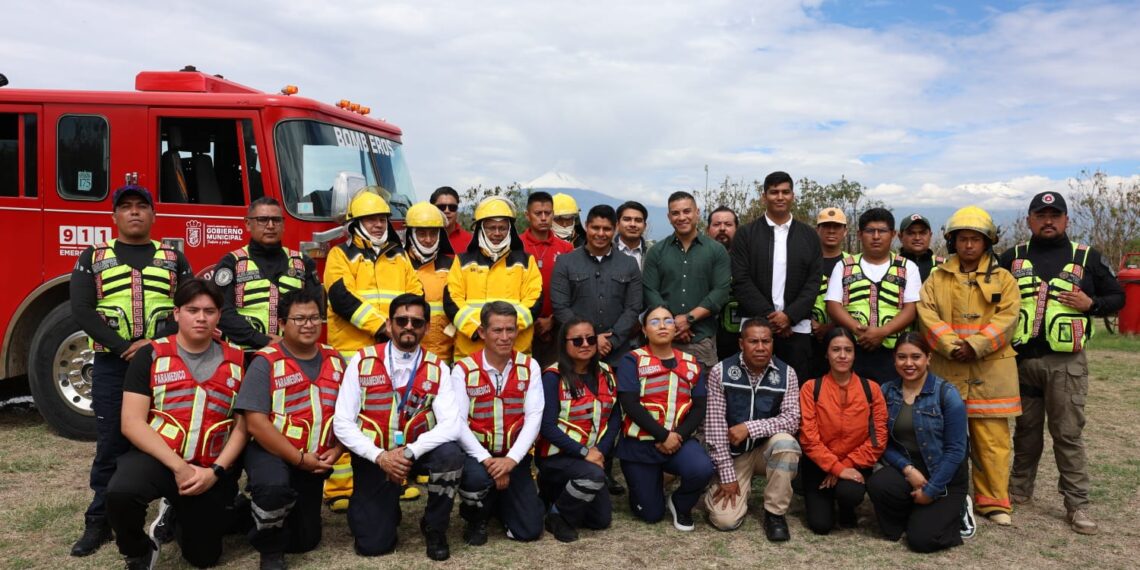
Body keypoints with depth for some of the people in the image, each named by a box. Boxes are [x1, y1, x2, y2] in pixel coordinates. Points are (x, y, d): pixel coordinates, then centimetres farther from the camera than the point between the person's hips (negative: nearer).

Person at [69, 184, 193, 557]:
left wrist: (156, 342, -15)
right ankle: (100, 521, 15)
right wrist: (125, 348, -14)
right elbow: (82, 311, -3)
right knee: (111, 445, 4)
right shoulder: (92, 259, 8)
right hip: (112, 365, 0)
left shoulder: (173, 258, 10)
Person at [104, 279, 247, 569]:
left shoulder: (237, 360, 3)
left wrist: (215, 471, -12)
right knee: (121, 492, -35)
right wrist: (178, 466, -19)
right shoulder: (150, 356, -2)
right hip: (156, 458, -2)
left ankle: (176, 515, 41)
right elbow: (132, 423, -9)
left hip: (211, 471, 2)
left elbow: (242, 426, 2)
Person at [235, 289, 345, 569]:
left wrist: (336, 451, -11)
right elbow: (256, 422, -18)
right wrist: (299, 458, -21)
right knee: (275, 487, -39)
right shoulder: (265, 362, -12)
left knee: (305, 541, 11)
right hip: (270, 452, -5)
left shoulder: (335, 360, 3)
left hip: (315, 461, 5)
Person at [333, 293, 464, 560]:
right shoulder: (362, 361, -6)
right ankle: (387, 509, 29)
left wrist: (409, 452, -29)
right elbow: (342, 423, -9)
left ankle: (434, 527, -4)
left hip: (418, 453, 1)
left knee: (451, 454, -31)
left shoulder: (437, 369, -5)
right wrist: (380, 456, -22)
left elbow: (451, 424, -16)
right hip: (373, 457, 0)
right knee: (372, 544, -9)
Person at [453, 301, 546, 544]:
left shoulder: (529, 367, -1)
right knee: (477, 477, -37)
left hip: (514, 457, 2)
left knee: (529, 530, -7)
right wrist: (487, 460, -24)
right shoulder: (464, 370, -6)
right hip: (477, 454, -2)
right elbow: (458, 422, -13)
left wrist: (511, 460, -21)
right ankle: (476, 519, 1)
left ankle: (499, 501, 29)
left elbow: (534, 417, -8)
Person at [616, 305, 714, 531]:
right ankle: (652, 480, 34)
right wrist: (663, 436, -19)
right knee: (651, 514, 0)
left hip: (679, 440, 2)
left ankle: (680, 504, 4)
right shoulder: (632, 361, -4)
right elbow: (630, 404, -14)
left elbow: (699, 407, 2)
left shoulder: (691, 363, 8)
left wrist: (679, 435, -15)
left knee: (702, 469, -30)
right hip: (639, 444, -2)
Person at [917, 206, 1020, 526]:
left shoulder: (1003, 279, 9)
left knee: (992, 438, 0)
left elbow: (1006, 318, -3)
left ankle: (993, 501, 12)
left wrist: (975, 346, -16)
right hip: (946, 368, 1)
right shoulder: (937, 278, 10)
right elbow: (927, 314, -2)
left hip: (990, 369, 0)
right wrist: (952, 346, -15)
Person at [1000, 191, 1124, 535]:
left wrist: (1091, 304, -9)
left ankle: (1077, 504, 6)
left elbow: (1117, 297, 11)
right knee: (1026, 430, 13)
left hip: (1066, 362, -2)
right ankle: (1019, 490, 26)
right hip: (1022, 359, 2)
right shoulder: (1012, 258, 9)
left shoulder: (1087, 258, 6)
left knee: (1068, 433, -1)